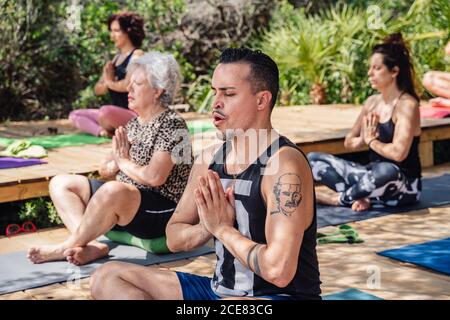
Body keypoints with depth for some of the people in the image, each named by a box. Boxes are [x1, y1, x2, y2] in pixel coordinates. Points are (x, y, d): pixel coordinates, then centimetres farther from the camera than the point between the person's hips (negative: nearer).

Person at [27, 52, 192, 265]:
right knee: (60, 183, 2)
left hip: (162, 213, -9)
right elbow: (104, 170, 18)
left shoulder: (172, 125, -11)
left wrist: (124, 162, -7)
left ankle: (67, 247, -17)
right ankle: (91, 245, -21)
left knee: (112, 191, -40)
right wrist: (115, 163, -6)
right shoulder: (133, 124, 14)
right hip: (122, 203, 9)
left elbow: (154, 177, -24)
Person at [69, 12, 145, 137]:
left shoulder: (137, 55, -6)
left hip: (134, 115, -9)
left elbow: (127, 85, -21)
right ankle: (102, 131, -20)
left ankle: (111, 130, -7)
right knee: (74, 115, 4)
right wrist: (107, 84, -8)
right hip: (117, 115, 9)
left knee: (105, 111, -37)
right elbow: (98, 90, 14)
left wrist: (110, 83, -2)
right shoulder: (116, 58, 17)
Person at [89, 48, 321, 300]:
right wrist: (209, 226, -10)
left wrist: (223, 228, -15)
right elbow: (174, 239, 12)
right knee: (108, 278, 1)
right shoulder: (210, 159, 5)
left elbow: (278, 271, -28)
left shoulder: (284, 165, -19)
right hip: (221, 289, 9)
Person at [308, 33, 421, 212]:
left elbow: (398, 153, -26)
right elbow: (349, 142, 16)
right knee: (313, 159, 0)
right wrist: (364, 139, -6)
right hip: (373, 175, 7)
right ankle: (360, 196, -20)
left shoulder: (407, 104, -14)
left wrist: (372, 141, -8)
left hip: (404, 185, -7)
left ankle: (335, 199, -18)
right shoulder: (372, 102, 7)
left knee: (387, 171, -43)